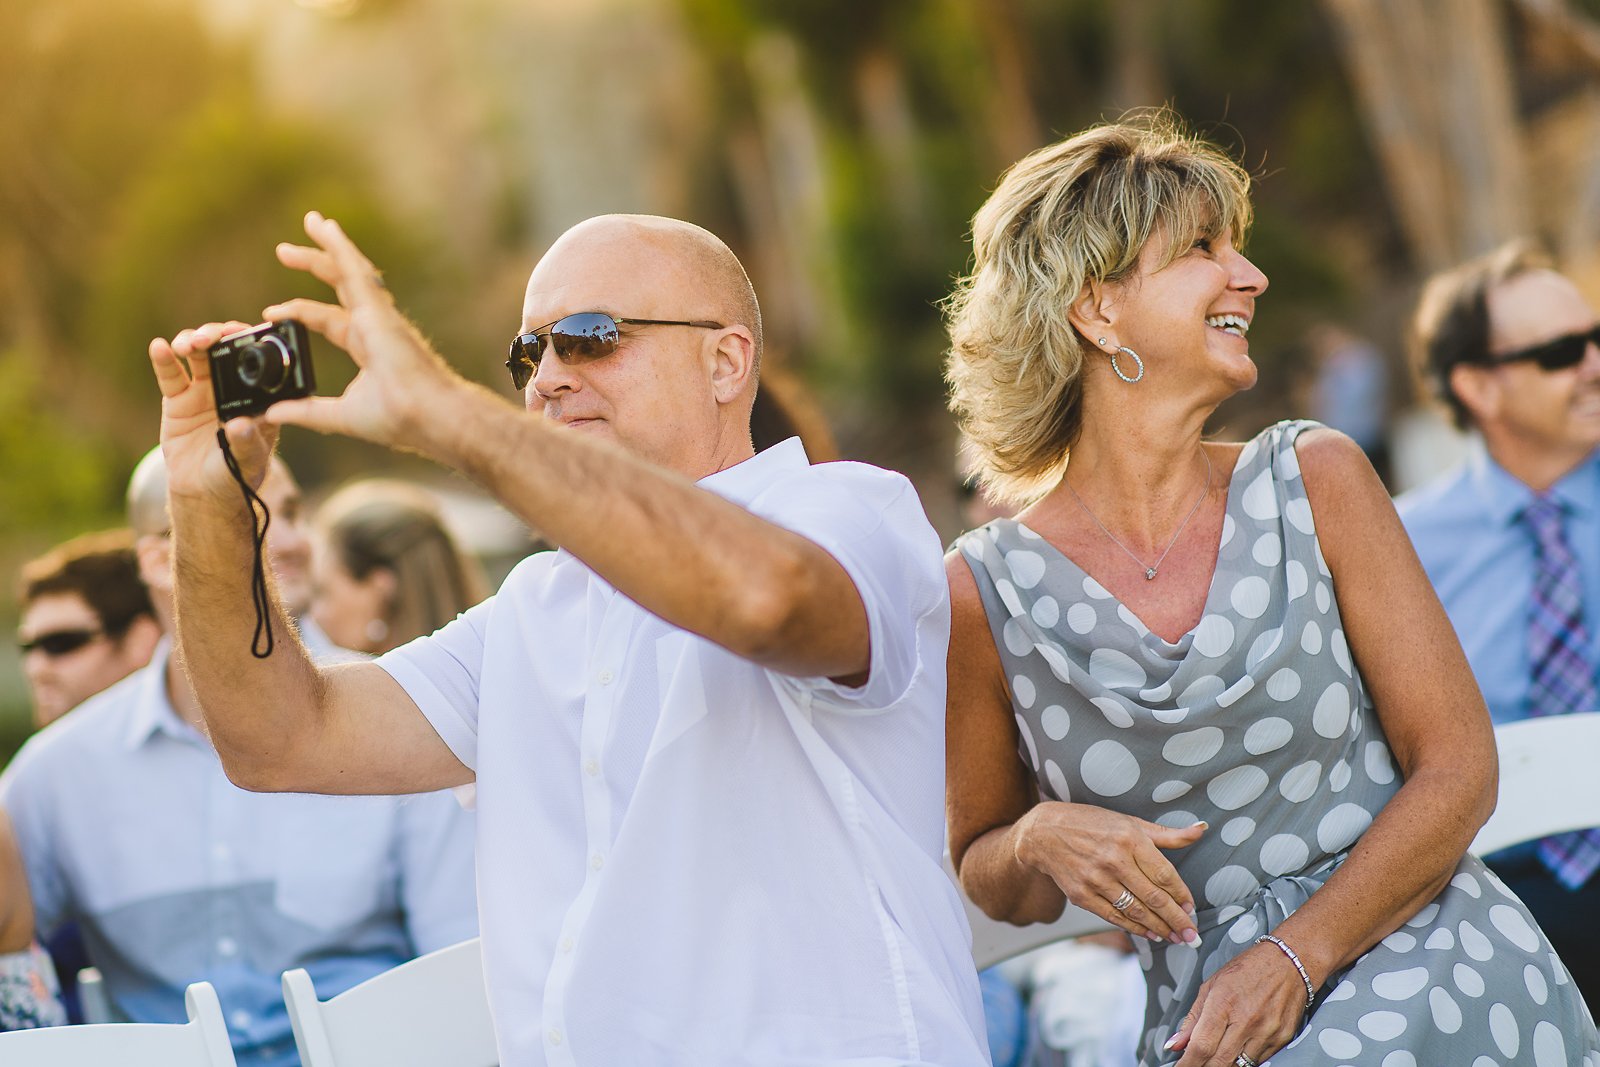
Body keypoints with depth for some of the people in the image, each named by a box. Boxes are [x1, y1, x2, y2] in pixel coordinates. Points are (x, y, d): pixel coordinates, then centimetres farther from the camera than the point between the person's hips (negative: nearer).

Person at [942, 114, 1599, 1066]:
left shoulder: (1316, 484, 3)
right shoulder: (985, 593, 2)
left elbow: (1457, 766, 3)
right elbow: (987, 875, 15)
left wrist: (1294, 958, -6)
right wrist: (1043, 841, -7)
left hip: (1445, 978, -1)